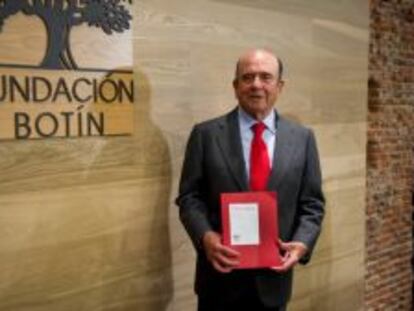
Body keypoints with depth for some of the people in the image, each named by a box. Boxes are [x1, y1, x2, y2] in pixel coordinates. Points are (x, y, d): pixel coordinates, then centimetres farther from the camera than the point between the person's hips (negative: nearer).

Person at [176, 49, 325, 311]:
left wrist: (302, 243, -13)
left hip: (274, 276, 2)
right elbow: (189, 197, -4)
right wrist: (206, 236, -20)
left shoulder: (302, 138, 2)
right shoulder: (206, 134, -3)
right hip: (221, 274, -2)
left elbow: (312, 204, 4)